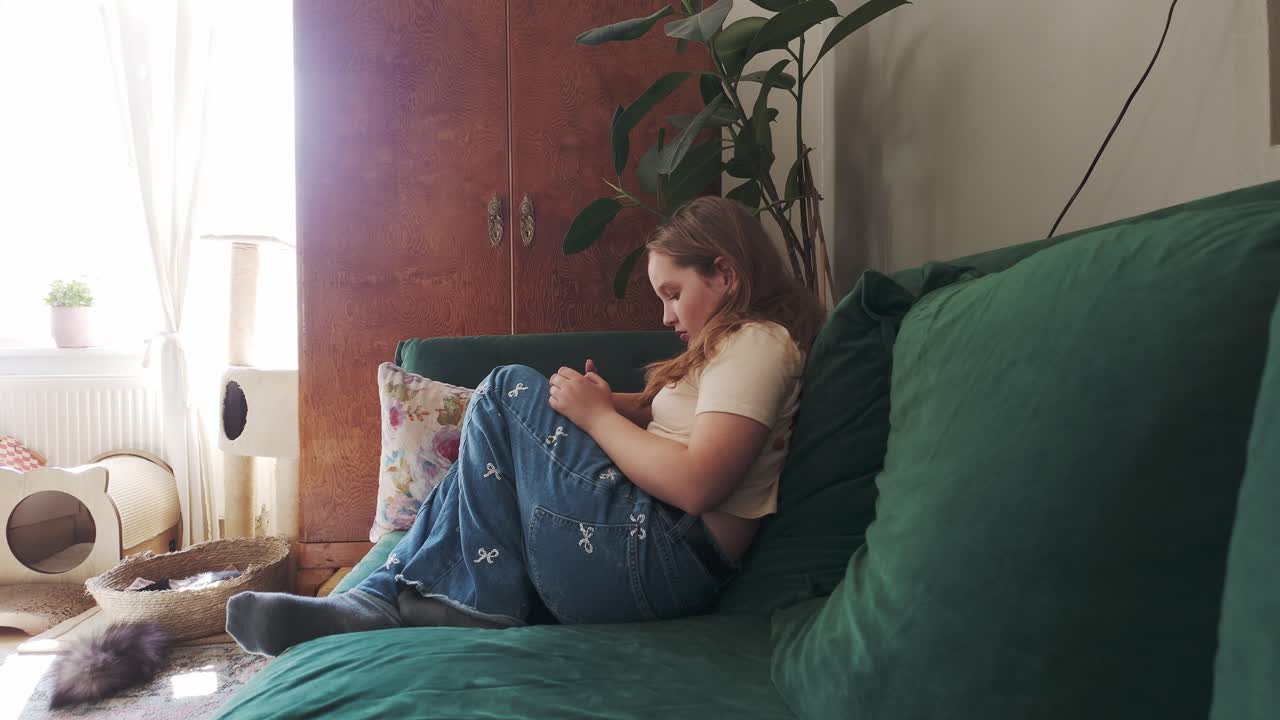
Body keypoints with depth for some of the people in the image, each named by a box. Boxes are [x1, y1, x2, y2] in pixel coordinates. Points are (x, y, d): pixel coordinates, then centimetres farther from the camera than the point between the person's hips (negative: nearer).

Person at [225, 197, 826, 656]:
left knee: (509, 390, -5)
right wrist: (602, 400, 0)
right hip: (664, 562, 10)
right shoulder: (729, 344, 23)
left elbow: (695, 485, -23)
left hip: (661, 559, -10)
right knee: (482, 466, 17)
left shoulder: (759, 342, -9)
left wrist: (596, 414, -11)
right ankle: (376, 599, 5)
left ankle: (481, 599, -1)